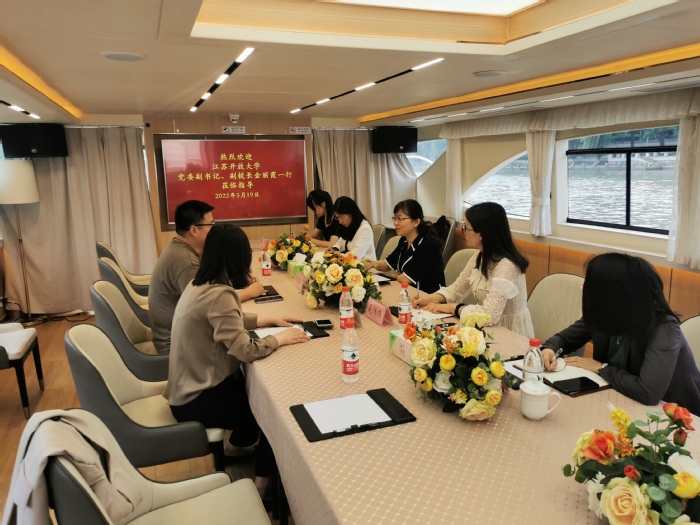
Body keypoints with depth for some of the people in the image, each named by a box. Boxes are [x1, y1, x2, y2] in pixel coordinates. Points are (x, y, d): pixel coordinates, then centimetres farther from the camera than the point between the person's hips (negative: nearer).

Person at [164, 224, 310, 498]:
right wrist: (280, 338, -14)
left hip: (191, 387, 9)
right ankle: (263, 482, 18)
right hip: (197, 399, -9)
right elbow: (246, 350, -30)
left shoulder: (199, 284, 2)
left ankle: (234, 446, 34)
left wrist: (268, 320, 10)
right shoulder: (219, 294, -28)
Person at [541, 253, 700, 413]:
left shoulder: (664, 330, -28)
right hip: (629, 404, 6)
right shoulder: (605, 315, -10)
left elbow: (648, 392, -39)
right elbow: (565, 337, 4)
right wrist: (549, 349, -18)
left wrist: (601, 368, -24)